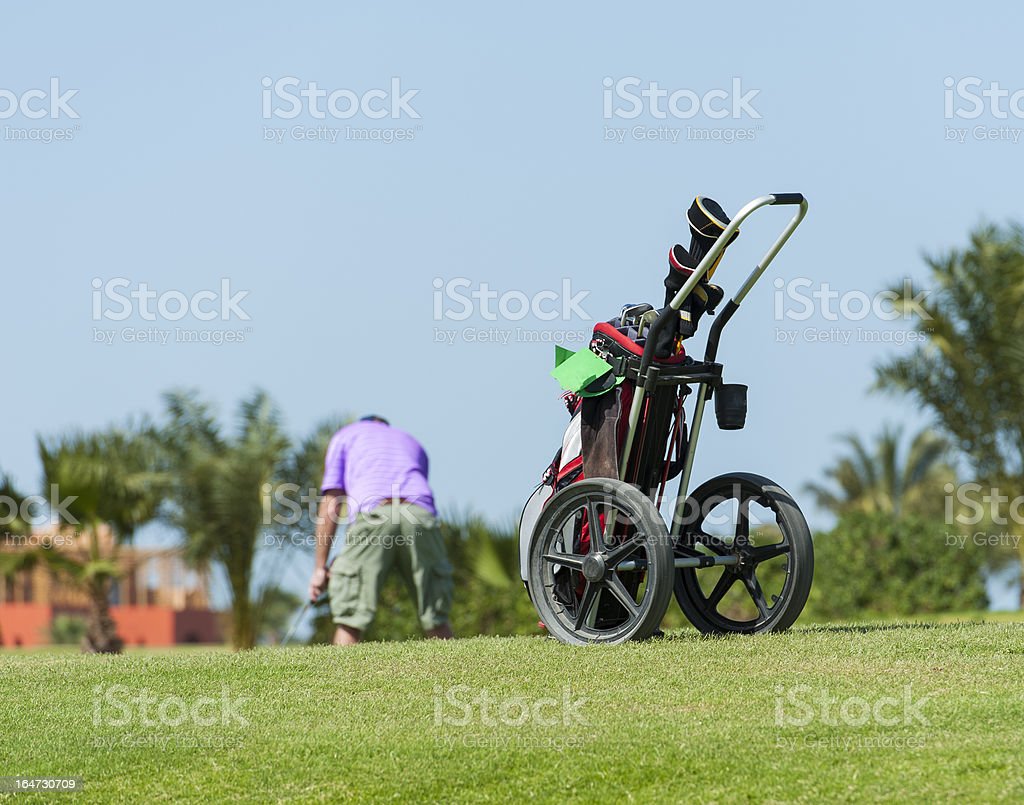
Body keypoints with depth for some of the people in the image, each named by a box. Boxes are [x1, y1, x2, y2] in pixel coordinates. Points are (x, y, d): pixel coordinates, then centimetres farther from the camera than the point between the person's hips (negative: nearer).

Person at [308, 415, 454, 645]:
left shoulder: (345, 435, 28)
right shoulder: (412, 443, 39)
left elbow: (331, 503, 17)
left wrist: (321, 568, 17)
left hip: (372, 514, -3)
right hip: (421, 514, 3)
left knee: (349, 618, 2)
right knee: (436, 619, 11)